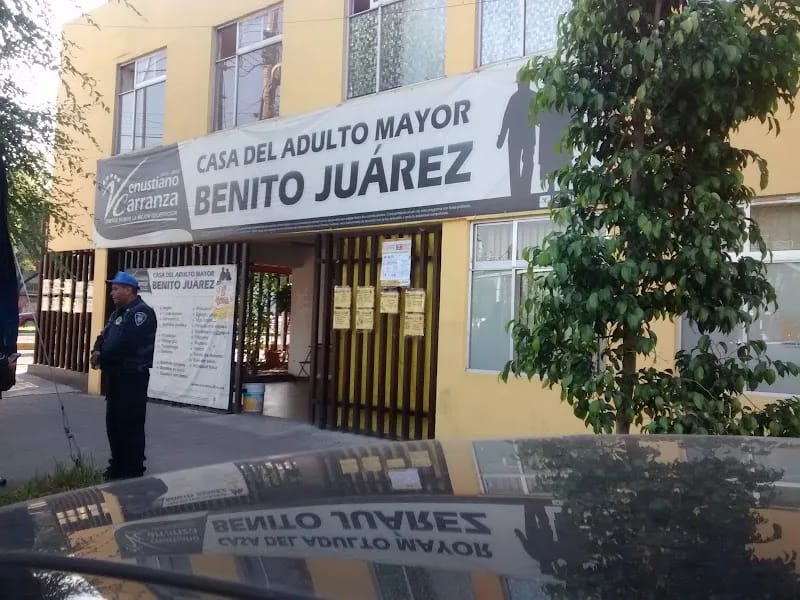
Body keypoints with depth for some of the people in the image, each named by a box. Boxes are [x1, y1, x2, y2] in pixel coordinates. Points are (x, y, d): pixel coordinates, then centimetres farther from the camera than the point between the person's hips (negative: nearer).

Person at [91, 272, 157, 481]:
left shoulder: (142, 312, -13)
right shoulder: (118, 313, 18)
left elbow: (126, 343, -23)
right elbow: (105, 336, 15)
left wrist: (102, 357, -15)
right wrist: (97, 351, -7)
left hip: (133, 376, -10)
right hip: (115, 375, 10)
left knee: (130, 423, -7)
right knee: (113, 421, 14)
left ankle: (133, 471, 0)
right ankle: (118, 466, 25)